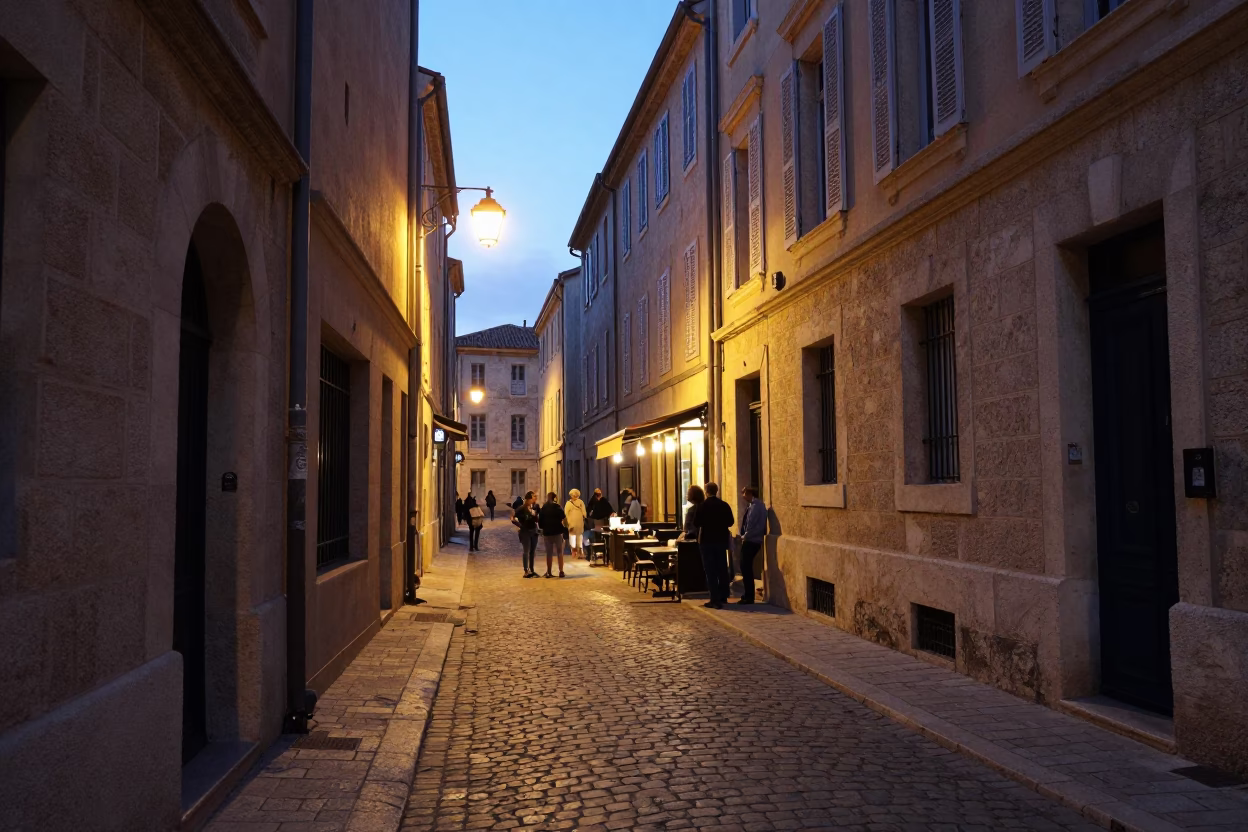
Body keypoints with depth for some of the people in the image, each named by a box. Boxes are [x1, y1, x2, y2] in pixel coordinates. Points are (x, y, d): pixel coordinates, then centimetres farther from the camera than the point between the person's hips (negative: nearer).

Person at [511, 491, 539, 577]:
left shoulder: (534, 508, 5)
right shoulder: (521, 509, -10)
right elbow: (513, 519, -12)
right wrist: (520, 525, -10)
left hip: (534, 531, 5)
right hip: (525, 532, -5)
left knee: (532, 551, 11)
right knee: (526, 551, -3)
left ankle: (531, 570, 20)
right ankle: (526, 571, 0)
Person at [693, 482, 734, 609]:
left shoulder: (702, 506, -10)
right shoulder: (725, 505, -1)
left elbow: (696, 523, -10)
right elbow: (730, 522, 2)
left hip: (707, 540, -4)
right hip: (721, 540, 4)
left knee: (710, 570, -2)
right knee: (722, 569, 15)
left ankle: (715, 600, -7)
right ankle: (723, 597, 22)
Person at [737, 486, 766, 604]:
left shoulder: (755, 506, -16)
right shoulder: (753, 505, 13)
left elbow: (751, 524, -20)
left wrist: (745, 537, -9)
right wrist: (745, 536, 9)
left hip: (751, 541, -10)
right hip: (750, 541, 10)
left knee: (746, 568, -4)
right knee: (746, 568, 15)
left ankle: (748, 597, 1)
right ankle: (747, 595, 22)